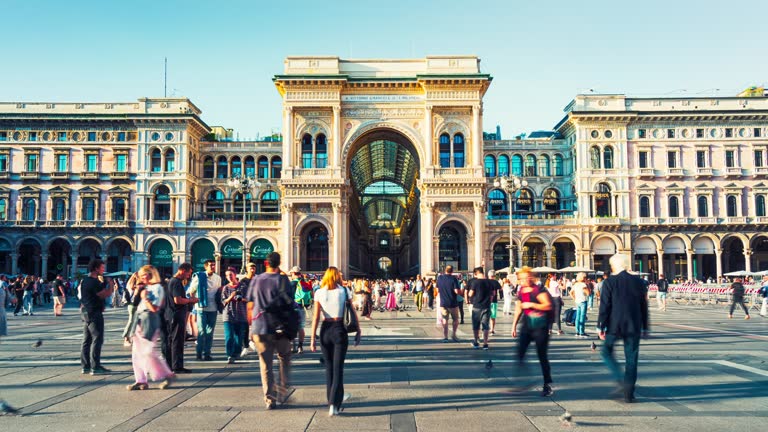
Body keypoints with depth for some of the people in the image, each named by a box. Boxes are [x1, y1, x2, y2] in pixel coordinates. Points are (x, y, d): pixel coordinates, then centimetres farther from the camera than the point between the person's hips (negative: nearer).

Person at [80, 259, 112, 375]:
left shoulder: (84, 280, 13)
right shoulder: (94, 282, -18)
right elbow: (105, 294, -21)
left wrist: (102, 282, 13)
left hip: (86, 312, 10)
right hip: (94, 313, -10)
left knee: (87, 340, 12)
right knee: (97, 340, -6)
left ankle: (85, 366, 17)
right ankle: (95, 367, -5)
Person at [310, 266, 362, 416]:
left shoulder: (319, 293, 0)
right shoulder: (344, 291, -1)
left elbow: (316, 317, -3)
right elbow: (353, 312, 0)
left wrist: (312, 338, -1)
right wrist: (358, 331, 7)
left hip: (325, 330, 2)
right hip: (340, 330, -1)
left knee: (328, 367, 17)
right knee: (338, 368, 1)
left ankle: (333, 399, 27)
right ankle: (334, 404, -9)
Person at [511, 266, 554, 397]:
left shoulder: (538, 290, -9)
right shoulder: (520, 292, 10)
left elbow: (548, 306, -16)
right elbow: (518, 309, 20)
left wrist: (531, 304, -21)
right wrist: (514, 325, 21)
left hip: (540, 326, -5)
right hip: (526, 326, 6)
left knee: (542, 356, 0)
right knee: (519, 354, -5)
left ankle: (548, 385, 11)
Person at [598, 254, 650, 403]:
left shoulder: (609, 282, -8)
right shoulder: (639, 282, 4)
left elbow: (604, 306, -10)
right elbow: (644, 307, 9)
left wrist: (601, 327, -3)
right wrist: (645, 328, 17)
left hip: (614, 326, -3)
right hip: (634, 327, 3)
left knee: (606, 351, 16)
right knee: (631, 359, 9)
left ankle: (621, 380, -1)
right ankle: (628, 394, 12)